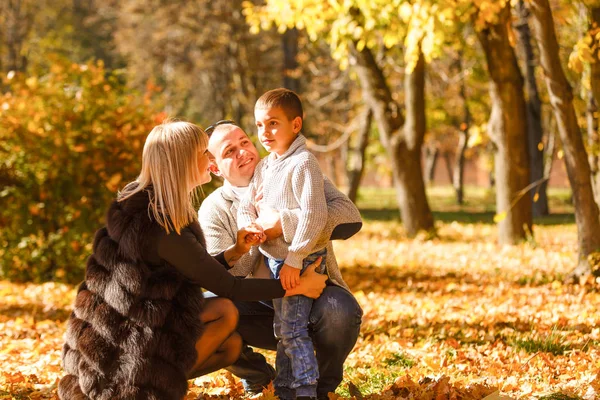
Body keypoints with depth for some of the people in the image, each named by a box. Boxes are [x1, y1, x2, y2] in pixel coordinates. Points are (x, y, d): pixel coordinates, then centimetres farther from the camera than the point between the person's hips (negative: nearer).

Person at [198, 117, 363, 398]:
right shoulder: (213, 210, -1)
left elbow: (350, 218, -21)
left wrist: (281, 223, -27)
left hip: (313, 293, -1)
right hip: (263, 309, 1)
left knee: (340, 311, -36)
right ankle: (258, 376, 3)